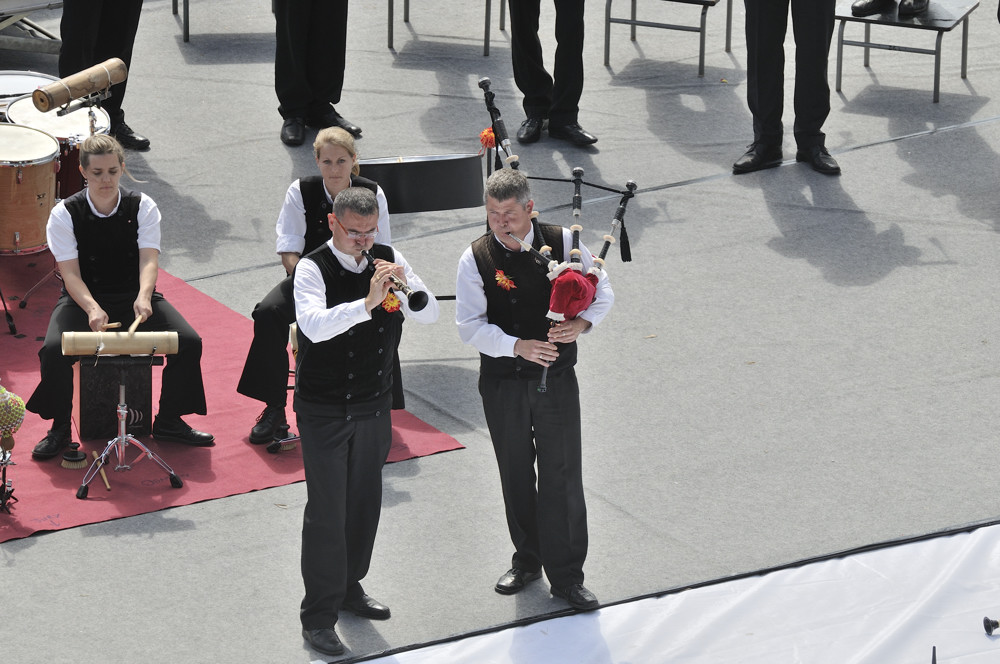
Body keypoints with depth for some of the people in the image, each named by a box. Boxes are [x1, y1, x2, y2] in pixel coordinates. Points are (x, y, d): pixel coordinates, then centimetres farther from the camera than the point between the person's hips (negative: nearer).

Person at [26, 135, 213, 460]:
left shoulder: (142, 207, -2)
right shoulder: (64, 214, -7)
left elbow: (149, 259, -15)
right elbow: (70, 272, -15)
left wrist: (144, 296, -37)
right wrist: (92, 308, -35)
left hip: (134, 296, 2)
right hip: (84, 299, -2)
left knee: (189, 342, -20)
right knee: (54, 350, -30)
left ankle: (169, 421, -1)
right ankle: (59, 429, -7)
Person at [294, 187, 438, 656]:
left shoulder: (388, 260, -1)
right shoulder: (313, 269, -16)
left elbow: (429, 315, -5)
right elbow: (314, 324, -34)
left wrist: (407, 284, -24)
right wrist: (367, 302, -44)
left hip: (374, 406, 5)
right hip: (324, 410, -5)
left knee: (366, 501, 17)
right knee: (327, 510, -3)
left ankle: (349, 587, 36)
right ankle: (318, 616, 5)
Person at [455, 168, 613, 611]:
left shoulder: (562, 243, -6)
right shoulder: (475, 259, -9)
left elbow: (602, 288, 3)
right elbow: (471, 325, -11)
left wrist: (583, 321, -17)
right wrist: (518, 346, -24)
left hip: (556, 379, 0)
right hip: (502, 383, 0)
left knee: (562, 475, 1)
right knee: (516, 476, 14)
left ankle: (566, 575, 10)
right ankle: (527, 561, 32)